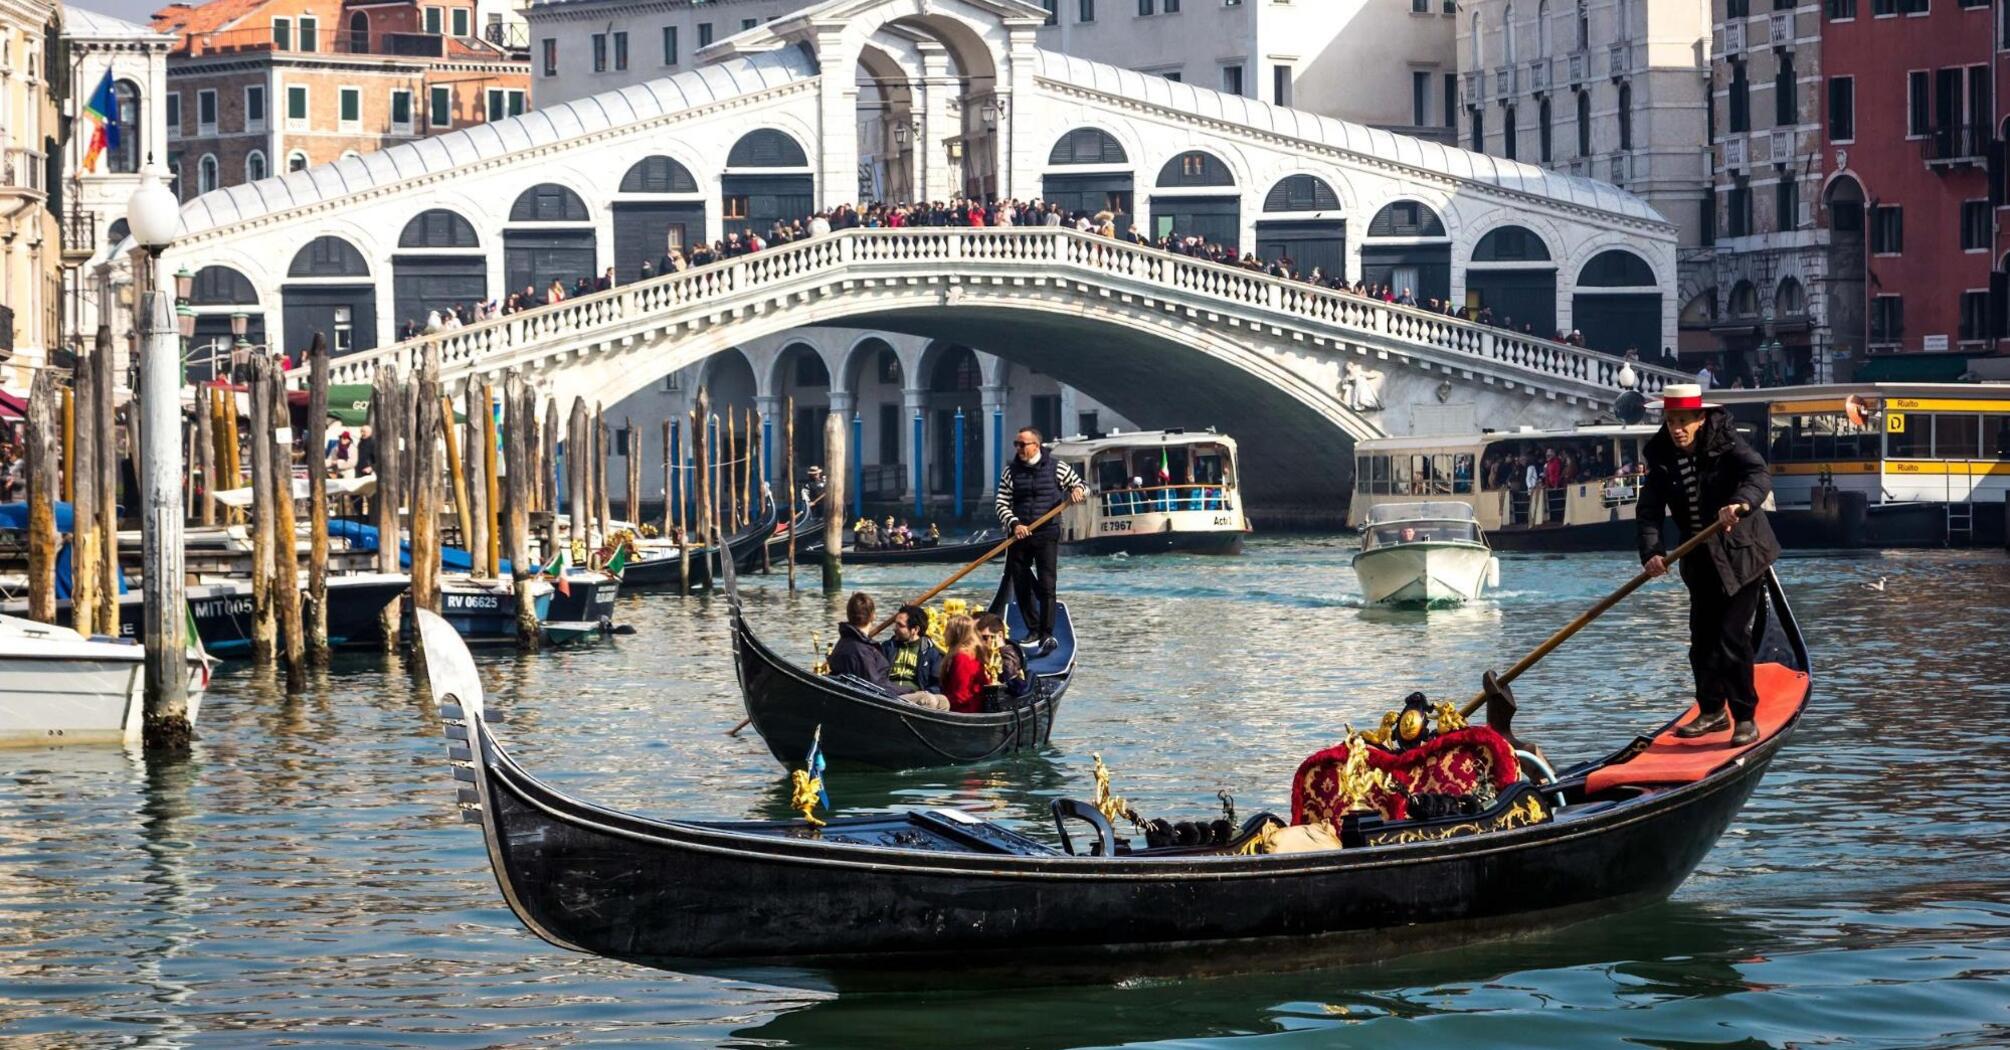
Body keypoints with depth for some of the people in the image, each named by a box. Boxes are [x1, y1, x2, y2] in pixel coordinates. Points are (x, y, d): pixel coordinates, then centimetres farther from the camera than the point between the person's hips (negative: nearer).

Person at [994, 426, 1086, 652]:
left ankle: (1047, 634, -11)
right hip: (1019, 536, 3)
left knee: (1046, 584, -11)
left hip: (1046, 534, -3)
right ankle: (1033, 631, 19)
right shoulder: (1011, 471, 7)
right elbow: (1002, 504, 3)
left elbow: (1082, 487, 12)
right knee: (1021, 585, 6)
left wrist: (1078, 490, -13)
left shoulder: (1056, 468, 3)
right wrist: (1014, 524, -14)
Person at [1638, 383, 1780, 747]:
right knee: (1702, 636, 11)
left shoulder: (1724, 444, -14)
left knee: (1732, 635, -11)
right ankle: (1712, 711, 26)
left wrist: (1741, 503, -51)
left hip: (1740, 554, -6)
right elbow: (1649, 510, -7)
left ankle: (1745, 718, -4)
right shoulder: (1662, 457, -1)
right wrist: (1651, 552, -25)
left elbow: (1760, 475, -30)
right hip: (1701, 560, 6)